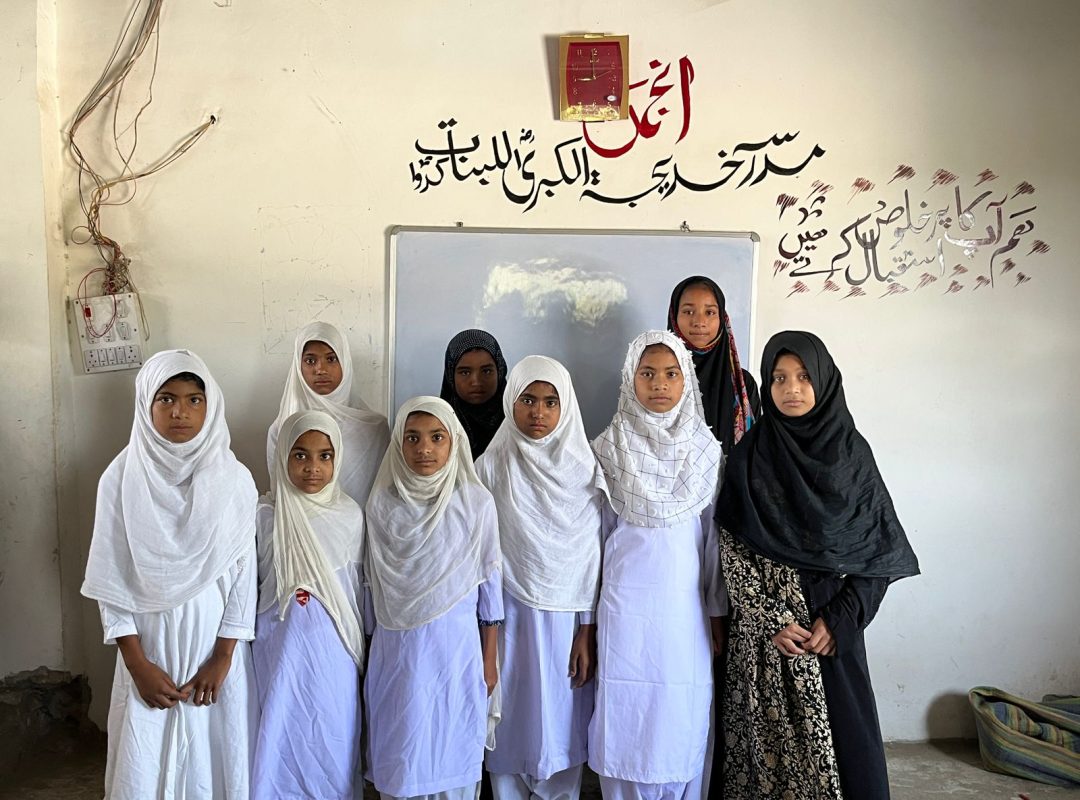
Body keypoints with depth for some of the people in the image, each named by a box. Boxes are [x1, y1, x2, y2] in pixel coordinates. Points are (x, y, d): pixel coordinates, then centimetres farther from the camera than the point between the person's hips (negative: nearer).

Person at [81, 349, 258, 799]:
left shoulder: (235, 480, -6)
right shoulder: (120, 479, -6)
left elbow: (243, 575, -3)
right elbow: (111, 579, -4)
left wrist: (222, 658, -6)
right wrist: (137, 663, -7)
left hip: (215, 646, 0)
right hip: (149, 647, 0)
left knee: (214, 761, 7)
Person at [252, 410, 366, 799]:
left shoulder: (351, 514, -2)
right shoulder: (266, 515, -7)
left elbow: (358, 588, 7)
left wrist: (358, 645, 11)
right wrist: (248, 640, 2)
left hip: (334, 650, 2)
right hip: (282, 646, -1)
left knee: (333, 740, 11)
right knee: (283, 740, 7)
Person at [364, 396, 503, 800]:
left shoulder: (476, 502, -6)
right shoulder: (382, 501, -1)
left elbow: (489, 580, 1)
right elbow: (373, 582, 7)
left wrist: (489, 658, 3)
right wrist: (368, 648, 10)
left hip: (455, 647, -1)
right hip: (396, 648, 1)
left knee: (451, 754, 9)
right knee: (398, 756, 9)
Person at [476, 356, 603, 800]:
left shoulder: (585, 467, 0)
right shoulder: (492, 465, -1)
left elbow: (595, 554, 0)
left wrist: (588, 631, -2)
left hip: (567, 617, 0)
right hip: (511, 616, 0)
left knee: (562, 726, 6)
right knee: (512, 725, 5)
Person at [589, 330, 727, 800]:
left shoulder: (706, 449, 4)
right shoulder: (609, 449, 0)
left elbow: (715, 535, 7)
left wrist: (719, 612, 6)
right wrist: (588, 614, 5)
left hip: (687, 605, 1)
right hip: (626, 603, -1)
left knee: (683, 723, 7)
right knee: (626, 718, 4)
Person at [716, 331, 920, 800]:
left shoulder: (852, 452, 2)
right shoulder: (750, 455, -1)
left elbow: (882, 549, 1)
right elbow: (733, 549, -4)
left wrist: (839, 619, -9)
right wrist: (772, 620, -12)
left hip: (832, 625, 1)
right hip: (763, 629, -1)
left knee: (845, 736, 5)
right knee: (772, 741, 4)